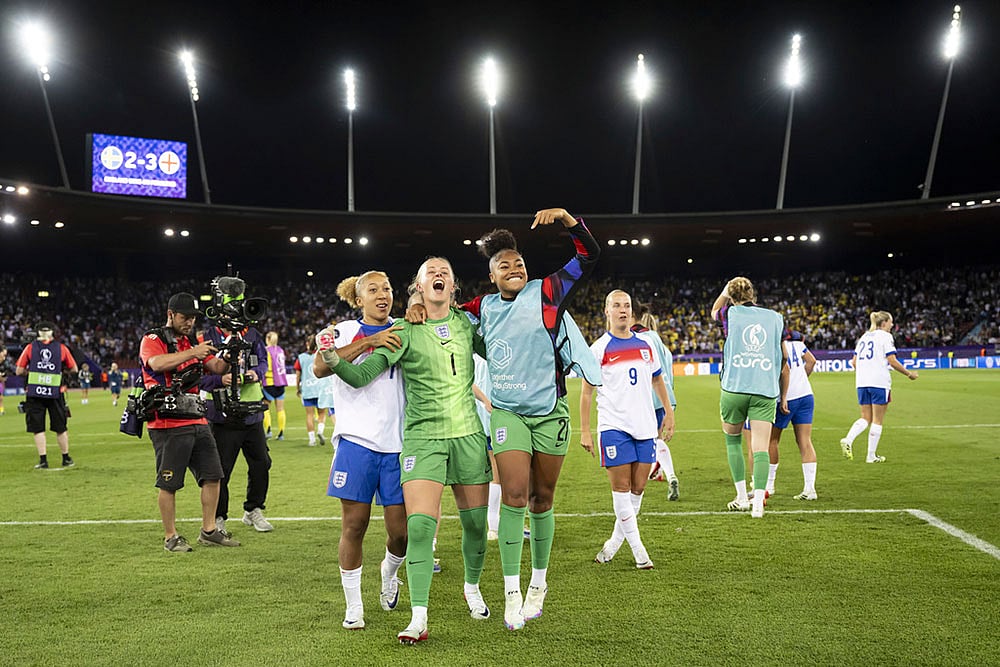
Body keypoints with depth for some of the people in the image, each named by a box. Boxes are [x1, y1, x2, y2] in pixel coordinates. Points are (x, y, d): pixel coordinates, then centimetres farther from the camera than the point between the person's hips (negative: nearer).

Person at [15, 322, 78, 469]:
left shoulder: (30, 348, 2)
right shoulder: (62, 348, 2)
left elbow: (19, 371, 2)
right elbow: (74, 369, 9)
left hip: (34, 392, 0)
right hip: (55, 392, 0)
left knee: (38, 429, 7)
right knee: (61, 428, 12)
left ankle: (43, 460, 4)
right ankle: (66, 458, 20)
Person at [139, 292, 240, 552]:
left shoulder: (192, 342, 17)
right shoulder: (152, 340, -4)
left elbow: (217, 368, 11)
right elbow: (157, 364, -25)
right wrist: (193, 353, -29)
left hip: (197, 422, 7)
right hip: (168, 425, -7)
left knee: (212, 476, 7)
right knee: (169, 484, 0)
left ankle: (209, 531, 17)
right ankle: (171, 537, 11)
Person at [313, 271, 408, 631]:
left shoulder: (403, 332, 14)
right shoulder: (345, 331, 6)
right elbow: (319, 368, -12)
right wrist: (370, 341, -18)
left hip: (398, 442, 2)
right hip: (356, 440, -2)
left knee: (401, 530, 2)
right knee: (354, 525, 0)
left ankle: (388, 575, 35)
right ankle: (353, 606, 17)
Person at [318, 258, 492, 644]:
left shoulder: (465, 322, 5)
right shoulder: (404, 330, -5)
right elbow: (361, 375, -12)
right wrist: (332, 359, -30)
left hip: (468, 435, 3)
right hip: (423, 438, -3)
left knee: (475, 523, 10)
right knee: (420, 526, -13)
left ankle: (473, 589, 36)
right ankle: (418, 618, -5)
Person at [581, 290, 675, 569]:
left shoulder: (645, 345, 10)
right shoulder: (599, 349, -2)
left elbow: (657, 380, 23)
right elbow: (586, 392, 0)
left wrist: (668, 412, 18)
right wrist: (585, 431, -4)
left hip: (645, 425, 4)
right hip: (613, 427, -4)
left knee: (638, 487, 6)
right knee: (621, 487, -5)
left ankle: (616, 540, 22)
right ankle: (638, 549, 3)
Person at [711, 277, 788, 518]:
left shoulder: (731, 313, 5)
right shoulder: (776, 318, 11)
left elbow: (714, 311, 31)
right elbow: (784, 359, 14)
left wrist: (726, 291, 44)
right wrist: (783, 396, 22)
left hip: (734, 389, -1)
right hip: (766, 392, 1)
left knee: (732, 440, 17)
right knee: (761, 448, -2)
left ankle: (742, 498, 18)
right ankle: (758, 504, -11)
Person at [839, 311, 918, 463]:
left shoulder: (864, 336, 16)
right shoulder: (885, 336, -4)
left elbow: (855, 361, 16)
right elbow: (892, 361, -11)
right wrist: (909, 374, 0)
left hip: (862, 383, 6)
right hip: (879, 382, -6)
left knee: (865, 418, 12)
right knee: (877, 420, 3)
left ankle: (848, 440, -12)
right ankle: (871, 456, 6)